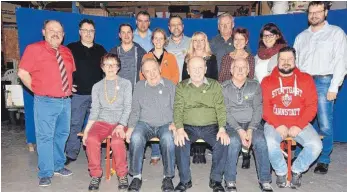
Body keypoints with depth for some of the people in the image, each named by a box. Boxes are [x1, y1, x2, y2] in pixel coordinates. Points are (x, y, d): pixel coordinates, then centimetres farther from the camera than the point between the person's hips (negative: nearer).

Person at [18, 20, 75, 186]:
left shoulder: (67, 52, 12)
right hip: (46, 102, -6)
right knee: (45, 137, -1)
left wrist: (69, 88, 10)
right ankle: (45, 173, 11)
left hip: (65, 101, 6)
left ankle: (58, 166, 31)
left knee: (62, 134, 15)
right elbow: (22, 73, -7)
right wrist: (38, 90, -5)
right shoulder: (34, 49, -5)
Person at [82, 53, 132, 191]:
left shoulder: (126, 83, 6)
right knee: (91, 139, -29)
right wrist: (86, 129, -4)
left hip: (119, 122, -2)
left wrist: (121, 125, -15)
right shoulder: (97, 86, 13)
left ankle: (122, 175, -9)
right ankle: (96, 174, -8)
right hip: (102, 122, 2)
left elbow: (127, 107, -1)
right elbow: (94, 110, 8)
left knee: (117, 142, -33)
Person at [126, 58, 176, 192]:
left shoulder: (170, 85, 7)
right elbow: (135, 110, 12)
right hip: (145, 124, 1)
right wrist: (131, 127, -2)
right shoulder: (139, 86, 12)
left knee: (168, 138, -34)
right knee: (135, 137, -31)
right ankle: (136, 176, -14)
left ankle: (168, 177, -16)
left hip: (165, 124, -1)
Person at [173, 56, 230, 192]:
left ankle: (216, 180, -6)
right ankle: (185, 180, -9)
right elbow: (178, 109, -1)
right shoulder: (181, 87, 9)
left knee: (222, 142, -27)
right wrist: (180, 129, -19)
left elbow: (220, 108, 1)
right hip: (188, 126, 0)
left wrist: (222, 129, -15)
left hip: (211, 126, 0)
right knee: (180, 142, -29)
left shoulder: (215, 85, 9)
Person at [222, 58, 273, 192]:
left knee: (261, 141, -28)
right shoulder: (224, 88, 3)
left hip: (252, 123, 2)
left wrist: (250, 129, -15)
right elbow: (226, 112, -5)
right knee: (234, 141, -32)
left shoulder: (255, 86, 8)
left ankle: (265, 181, -13)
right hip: (232, 124, -1)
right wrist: (239, 130, -18)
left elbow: (258, 109, 1)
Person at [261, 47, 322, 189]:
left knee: (316, 145, -22)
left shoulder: (306, 79, 5)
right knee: (270, 143, -30)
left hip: (299, 124, 2)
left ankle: (297, 170, 7)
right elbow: (264, 107, -4)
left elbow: (311, 106, -1)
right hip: (275, 124, -1)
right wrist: (277, 125, -17)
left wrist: (298, 126, -14)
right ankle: (281, 171, 1)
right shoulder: (267, 81, 3)